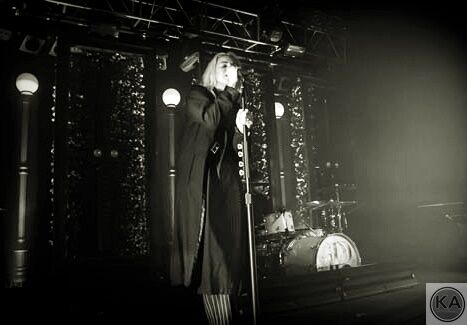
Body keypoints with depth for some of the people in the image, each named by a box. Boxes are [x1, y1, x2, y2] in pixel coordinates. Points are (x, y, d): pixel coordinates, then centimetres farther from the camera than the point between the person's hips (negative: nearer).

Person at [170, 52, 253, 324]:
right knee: (212, 251, -9)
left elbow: (235, 149, 18)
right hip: (203, 182, -5)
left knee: (232, 246, 0)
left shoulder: (235, 106, 22)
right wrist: (231, 90, -5)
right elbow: (210, 119, -14)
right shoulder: (198, 96, 8)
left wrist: (241, 128, 0)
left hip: (229, 182, 6)